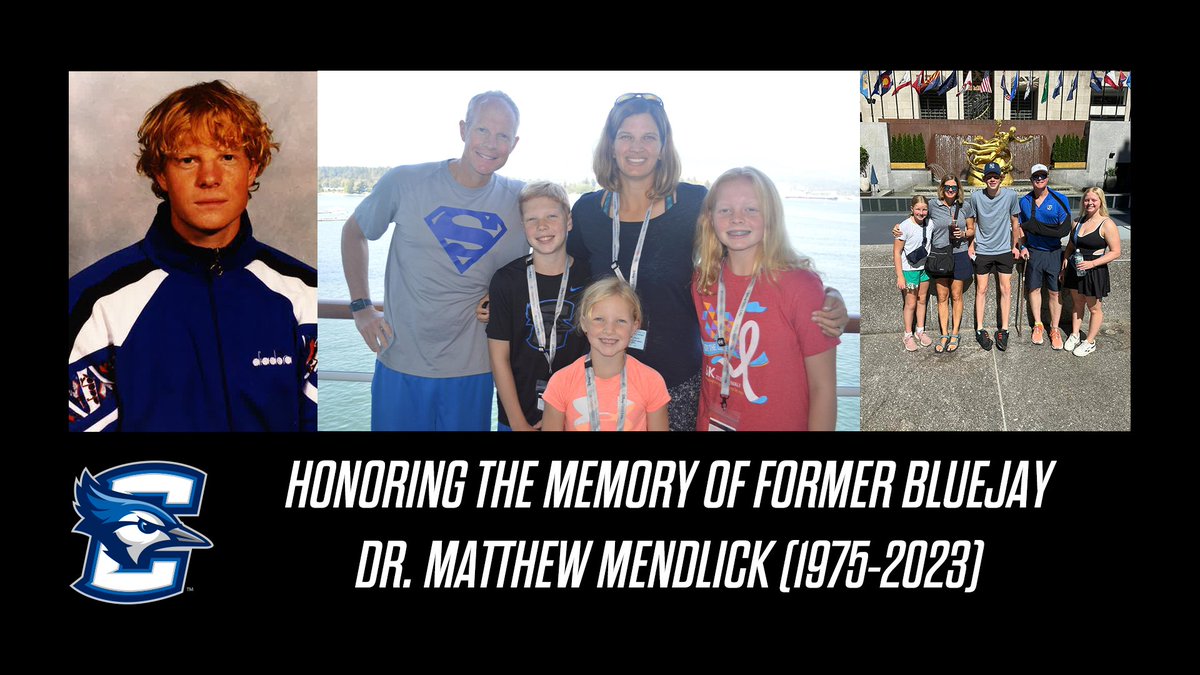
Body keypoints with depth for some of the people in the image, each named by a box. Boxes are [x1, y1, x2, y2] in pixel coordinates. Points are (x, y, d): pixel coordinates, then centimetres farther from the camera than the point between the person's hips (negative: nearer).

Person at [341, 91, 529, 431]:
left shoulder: (520, 200, -1)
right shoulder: (405, 182, -7)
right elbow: (353, 233, 8)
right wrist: (361, 307, 1)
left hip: (472, 370, 1)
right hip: (400, 362, -1)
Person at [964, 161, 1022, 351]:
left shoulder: (1010, 195, -9)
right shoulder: (976, 196, -9)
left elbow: (1015, 223, 3)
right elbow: (971, 223, 4)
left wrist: (1014, 246, 7)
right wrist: (971, 244, 3)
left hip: (1004, 250, 0)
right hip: (982, 251, 0)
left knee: (1006, 289, 3)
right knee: (981, 290, 5)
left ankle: (1003, 330, 10)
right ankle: (980, 330, 12)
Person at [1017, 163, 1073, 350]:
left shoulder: (1059, 200, -9)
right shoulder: (1024, 201, 2)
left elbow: (1065, 229, -14)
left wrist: (1036, 227, -19)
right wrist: (1023, 247, -1)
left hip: (1054, 252, -2)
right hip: (1033, 252, 3)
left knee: (1054, 292, 3)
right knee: (1034, 289, 10)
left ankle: (1054, 329, 14)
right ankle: (1038, 325, 24)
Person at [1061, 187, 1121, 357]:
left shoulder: (1107, 225, -15)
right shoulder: (1078, 221, 5)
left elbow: (1116, 252, -15)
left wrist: (1092, 263, -23)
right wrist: (1064, 266, 12)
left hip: (1094, 271, -6)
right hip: (1075, 270, 6)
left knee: (1094, 308, 7)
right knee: (1077, 304, 17)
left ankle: (1090, 342, 19)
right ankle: (1074, 336, 31)